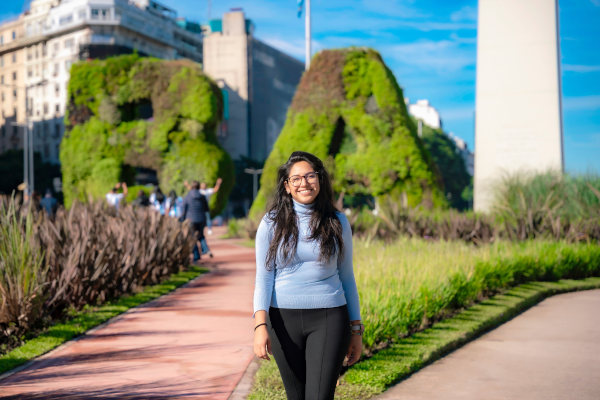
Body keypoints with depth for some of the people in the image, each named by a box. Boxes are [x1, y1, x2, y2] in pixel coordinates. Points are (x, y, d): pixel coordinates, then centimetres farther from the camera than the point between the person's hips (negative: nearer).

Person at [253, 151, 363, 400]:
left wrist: (356, 331, 9)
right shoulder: (272, 223, 1)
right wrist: (260, 325, -15)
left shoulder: (337, 223, 4)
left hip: (328, 318, 0)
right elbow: (263, 278, -2)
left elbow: (346, 278, 10)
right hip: (284, 319, 1)